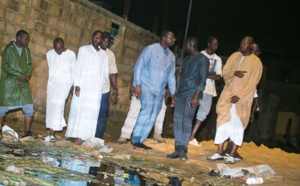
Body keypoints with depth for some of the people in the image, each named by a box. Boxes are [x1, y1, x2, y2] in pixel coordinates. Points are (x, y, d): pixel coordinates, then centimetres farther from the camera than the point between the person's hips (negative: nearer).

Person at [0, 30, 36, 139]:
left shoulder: (26, 50, 10)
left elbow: (29, 65, 10)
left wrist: (26, 76, -10)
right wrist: (19, 75, -16)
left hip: (23, 83, 4)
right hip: (9, 82, -4)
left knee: (29, 108, -3)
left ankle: (27, 131, 6)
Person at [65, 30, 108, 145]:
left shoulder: (103, 54, 13)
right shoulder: (83, 49, 8)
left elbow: (105, 72, 14)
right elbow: (78, 67, 2)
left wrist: (102, 84, -1)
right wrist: (76, 84, -7)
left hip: (96, 88, 2)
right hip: (82, 86, -2)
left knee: (91, 112, -5)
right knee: (79, 109, -4)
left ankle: (83, 136, -6)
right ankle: (77, 135, 0)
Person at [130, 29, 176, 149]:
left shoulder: (171, 56, 14)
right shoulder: (151, 49, -4)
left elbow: (171, 76, 18)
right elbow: (138, 66, -6)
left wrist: (173, 93, 13)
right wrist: (137, 84, -14)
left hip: (160, 91, 6)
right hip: (147, 87, -6)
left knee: (153, 116, 1)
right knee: (147, 110, -19)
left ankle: (140, 141, 8)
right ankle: (135, 139, -10)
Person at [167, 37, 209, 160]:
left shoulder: (202, 59, -3)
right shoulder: (186, 59, 20)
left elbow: (203, 79, -9)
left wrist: (196, 96, -17)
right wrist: (175, 94, 17)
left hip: (192, 94, -7)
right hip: (181, 93, 7)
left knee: (187, 122, -9)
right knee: (177, 121, 2)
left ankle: (183, 150, -5)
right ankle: (178, 149, 5)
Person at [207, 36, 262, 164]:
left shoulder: (256, 62, -5)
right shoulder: (234, 56, 8)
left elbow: (252, 83, -9)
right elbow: (225, 72, 9)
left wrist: (239, 96, -15)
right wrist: (234, 73, -13)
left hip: (243, 98, -4)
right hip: (227, 94, 4)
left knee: (237, 125, -2)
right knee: (223, 122, 2)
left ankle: (232, 155, 4)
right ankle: (219, 153, 8)